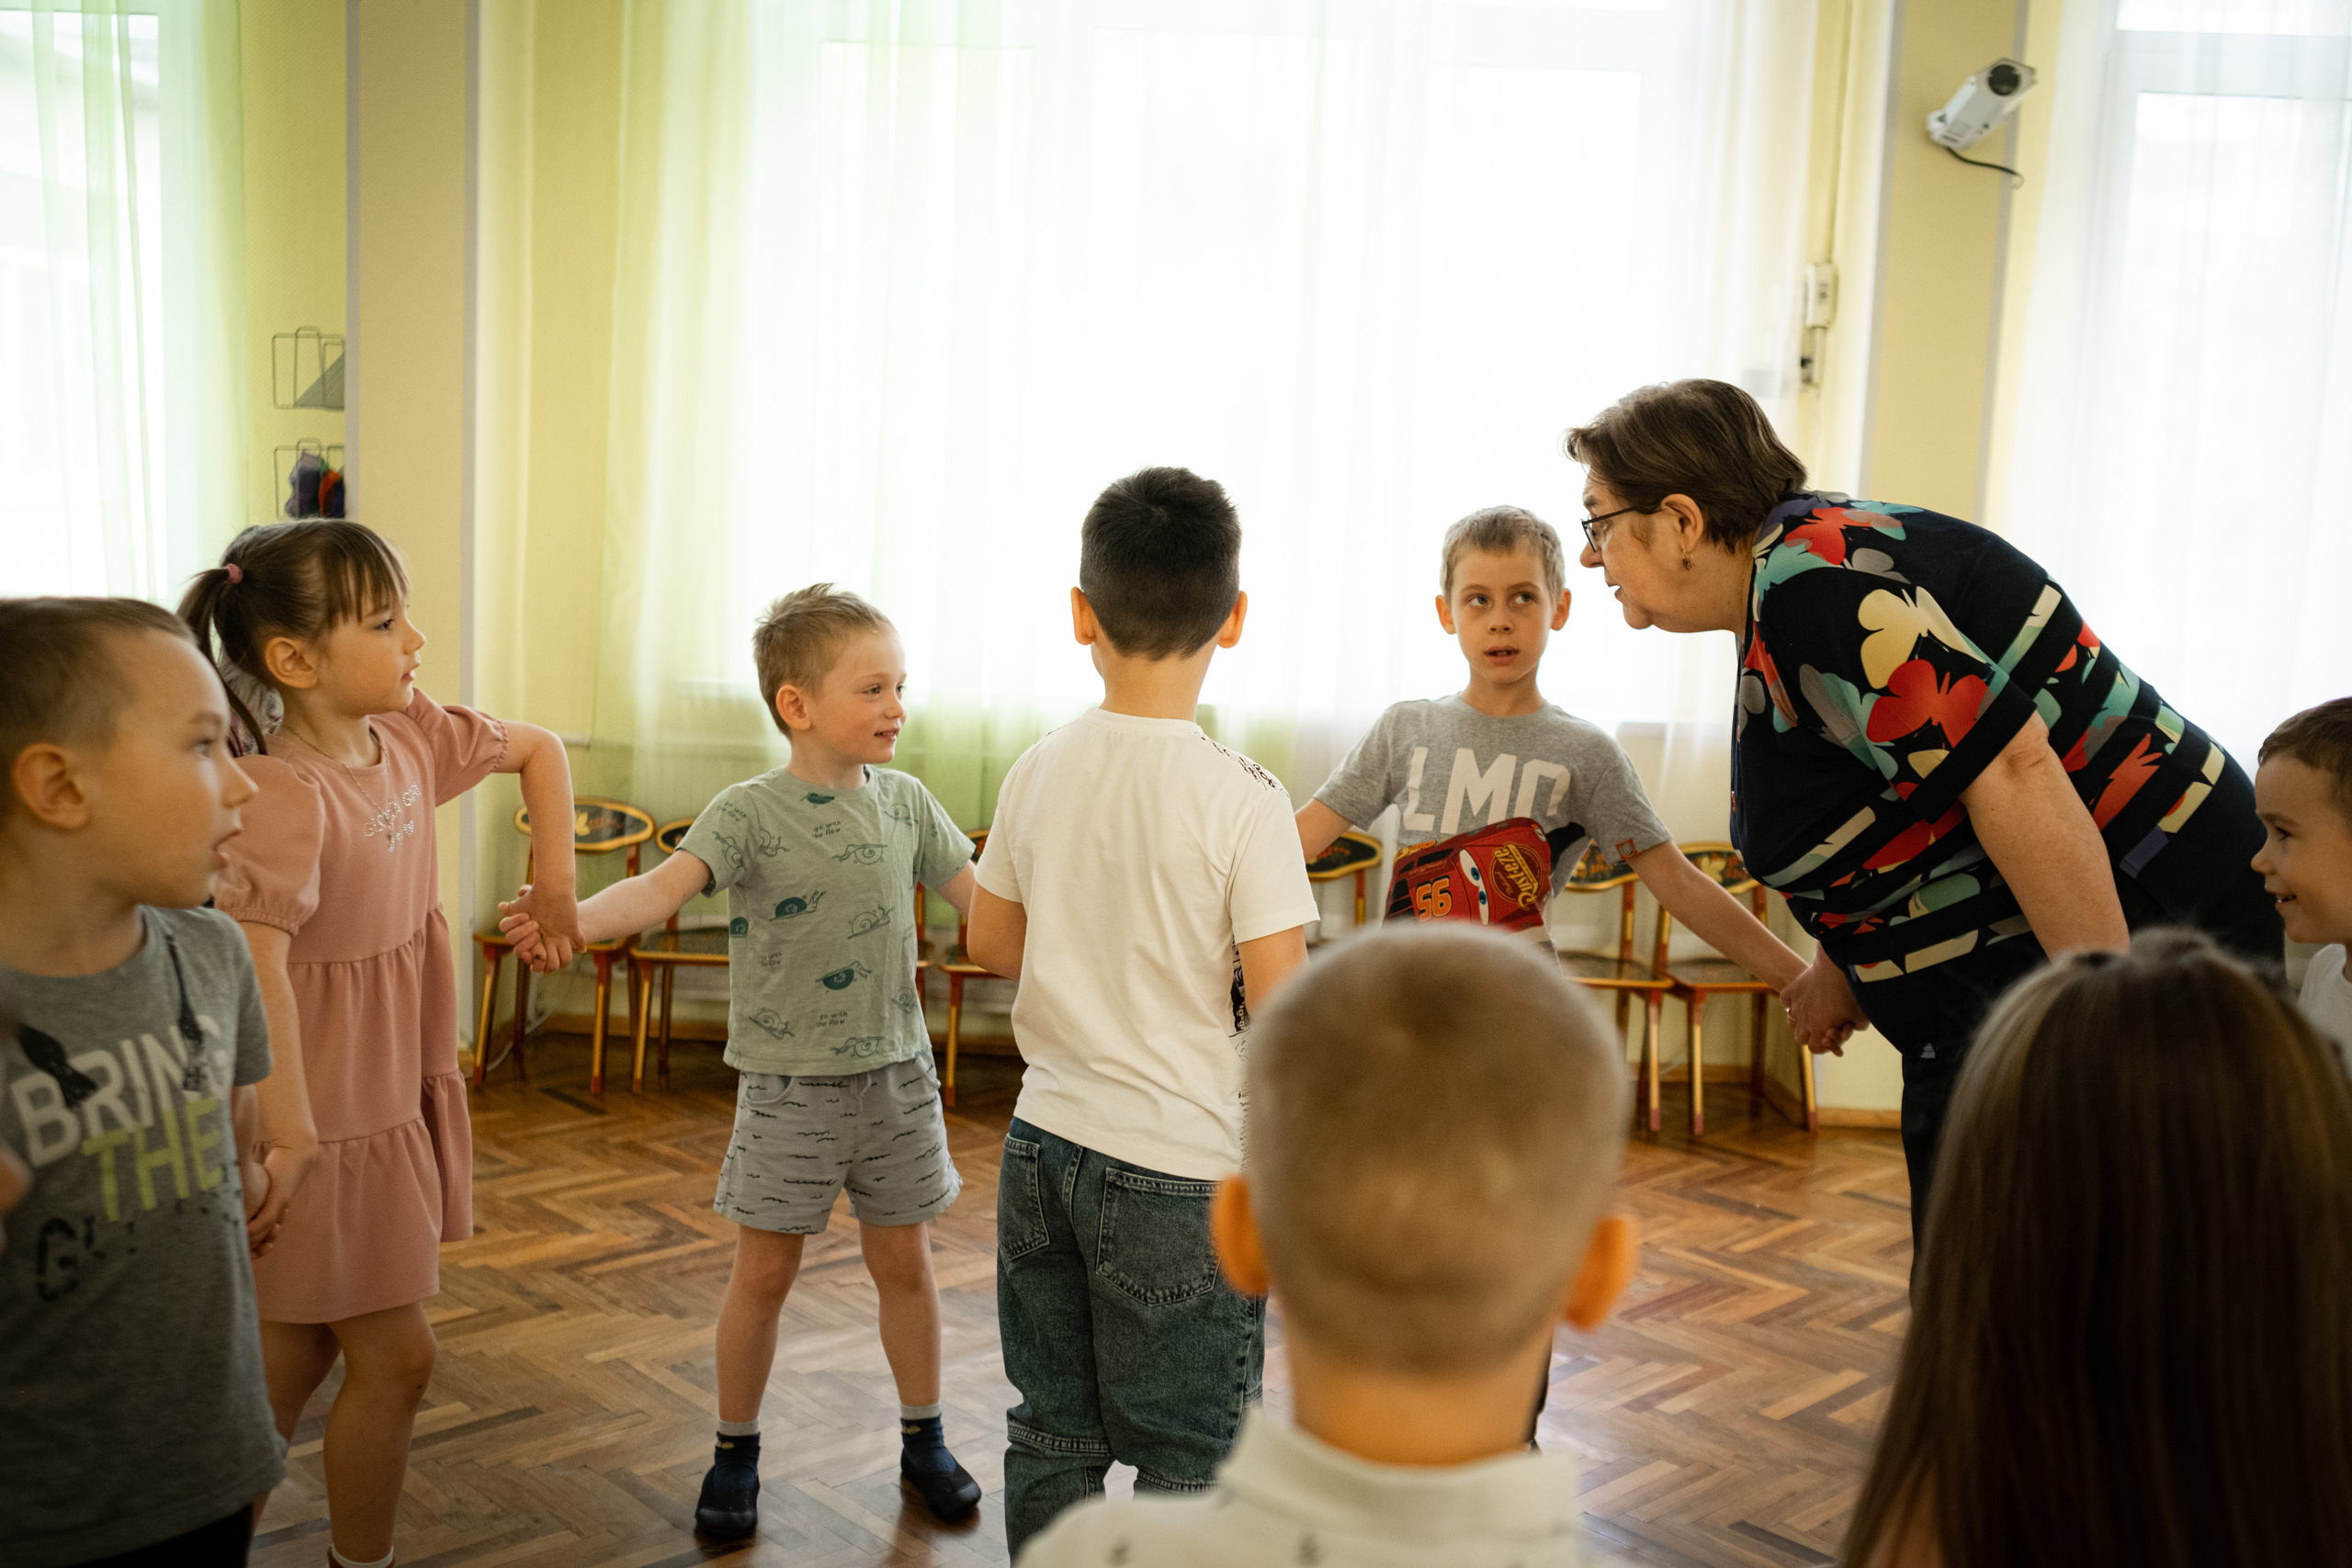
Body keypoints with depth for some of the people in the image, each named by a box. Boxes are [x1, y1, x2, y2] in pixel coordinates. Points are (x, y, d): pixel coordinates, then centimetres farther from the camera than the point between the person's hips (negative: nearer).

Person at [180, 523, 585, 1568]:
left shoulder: (410, 737, -1)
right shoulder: (285, 796, -26)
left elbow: (537, 749, 16)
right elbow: (255, 964, -35)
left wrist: (555, 874, 7)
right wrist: (287, 1135, -38)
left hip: (405, 1088, 8)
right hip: (330, 1117, -8)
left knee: (301, 1344, 20)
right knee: (394, 1357, 4)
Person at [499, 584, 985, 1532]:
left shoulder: (905, 803, 1)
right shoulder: (752, 813, -13)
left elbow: (980, 897, 8)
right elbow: (667, 884, -28)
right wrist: (574, 919, -46)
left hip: (896, 1072, 3)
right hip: (789, 1081, -3)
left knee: (903, 1259, 14)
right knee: (763, 1271, 8)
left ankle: (923, 1441, 32)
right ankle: (735, 1453, 28)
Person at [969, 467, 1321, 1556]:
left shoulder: (1038, 771, -2)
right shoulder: (1240, 798, -18)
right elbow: (1279, 1002, -18)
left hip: (1046, 1138, 5)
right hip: (1181, 1170, -5)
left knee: (1051, 1436, 20)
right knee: (1185, 1467, 10)